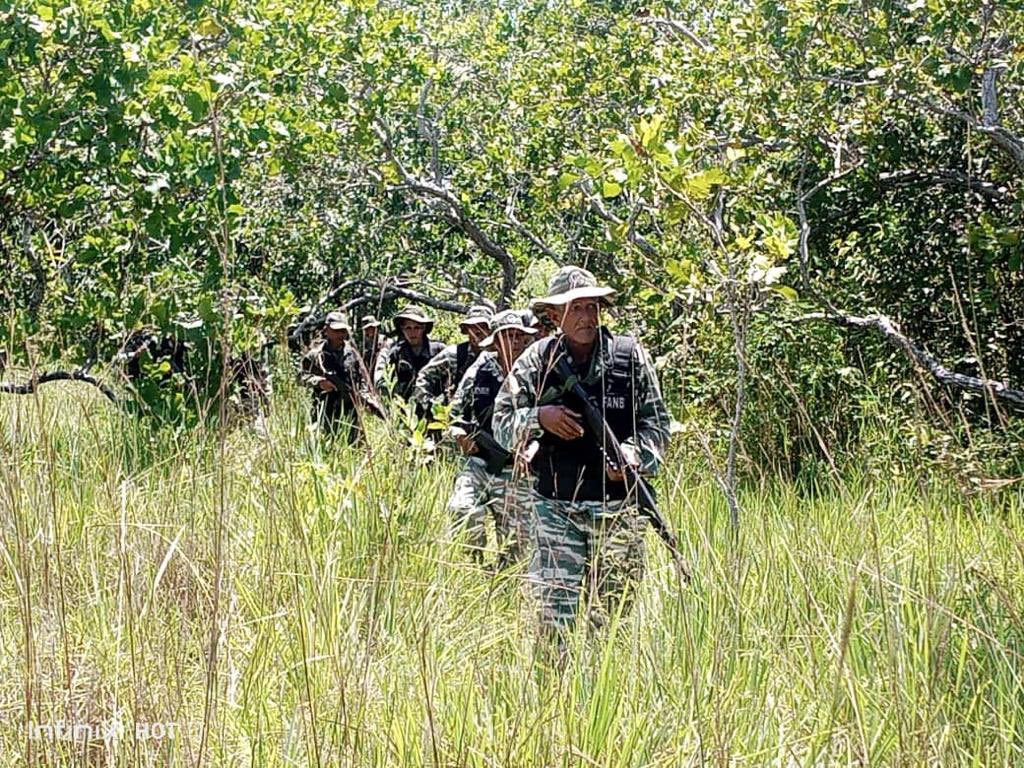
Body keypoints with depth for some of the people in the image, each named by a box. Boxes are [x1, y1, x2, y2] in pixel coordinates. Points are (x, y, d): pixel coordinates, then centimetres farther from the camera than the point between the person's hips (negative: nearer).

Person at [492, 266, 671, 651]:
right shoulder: (537, 360, 1)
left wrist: (632, 455, -15)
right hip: (555, 507, -1)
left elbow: (657, 422, 4)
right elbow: (502, 423, 3)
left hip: (618, 507, 1)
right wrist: (539, 417, -17)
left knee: (614, 608, 7)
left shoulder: (630, 356, 2)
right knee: (554, 609, -5)